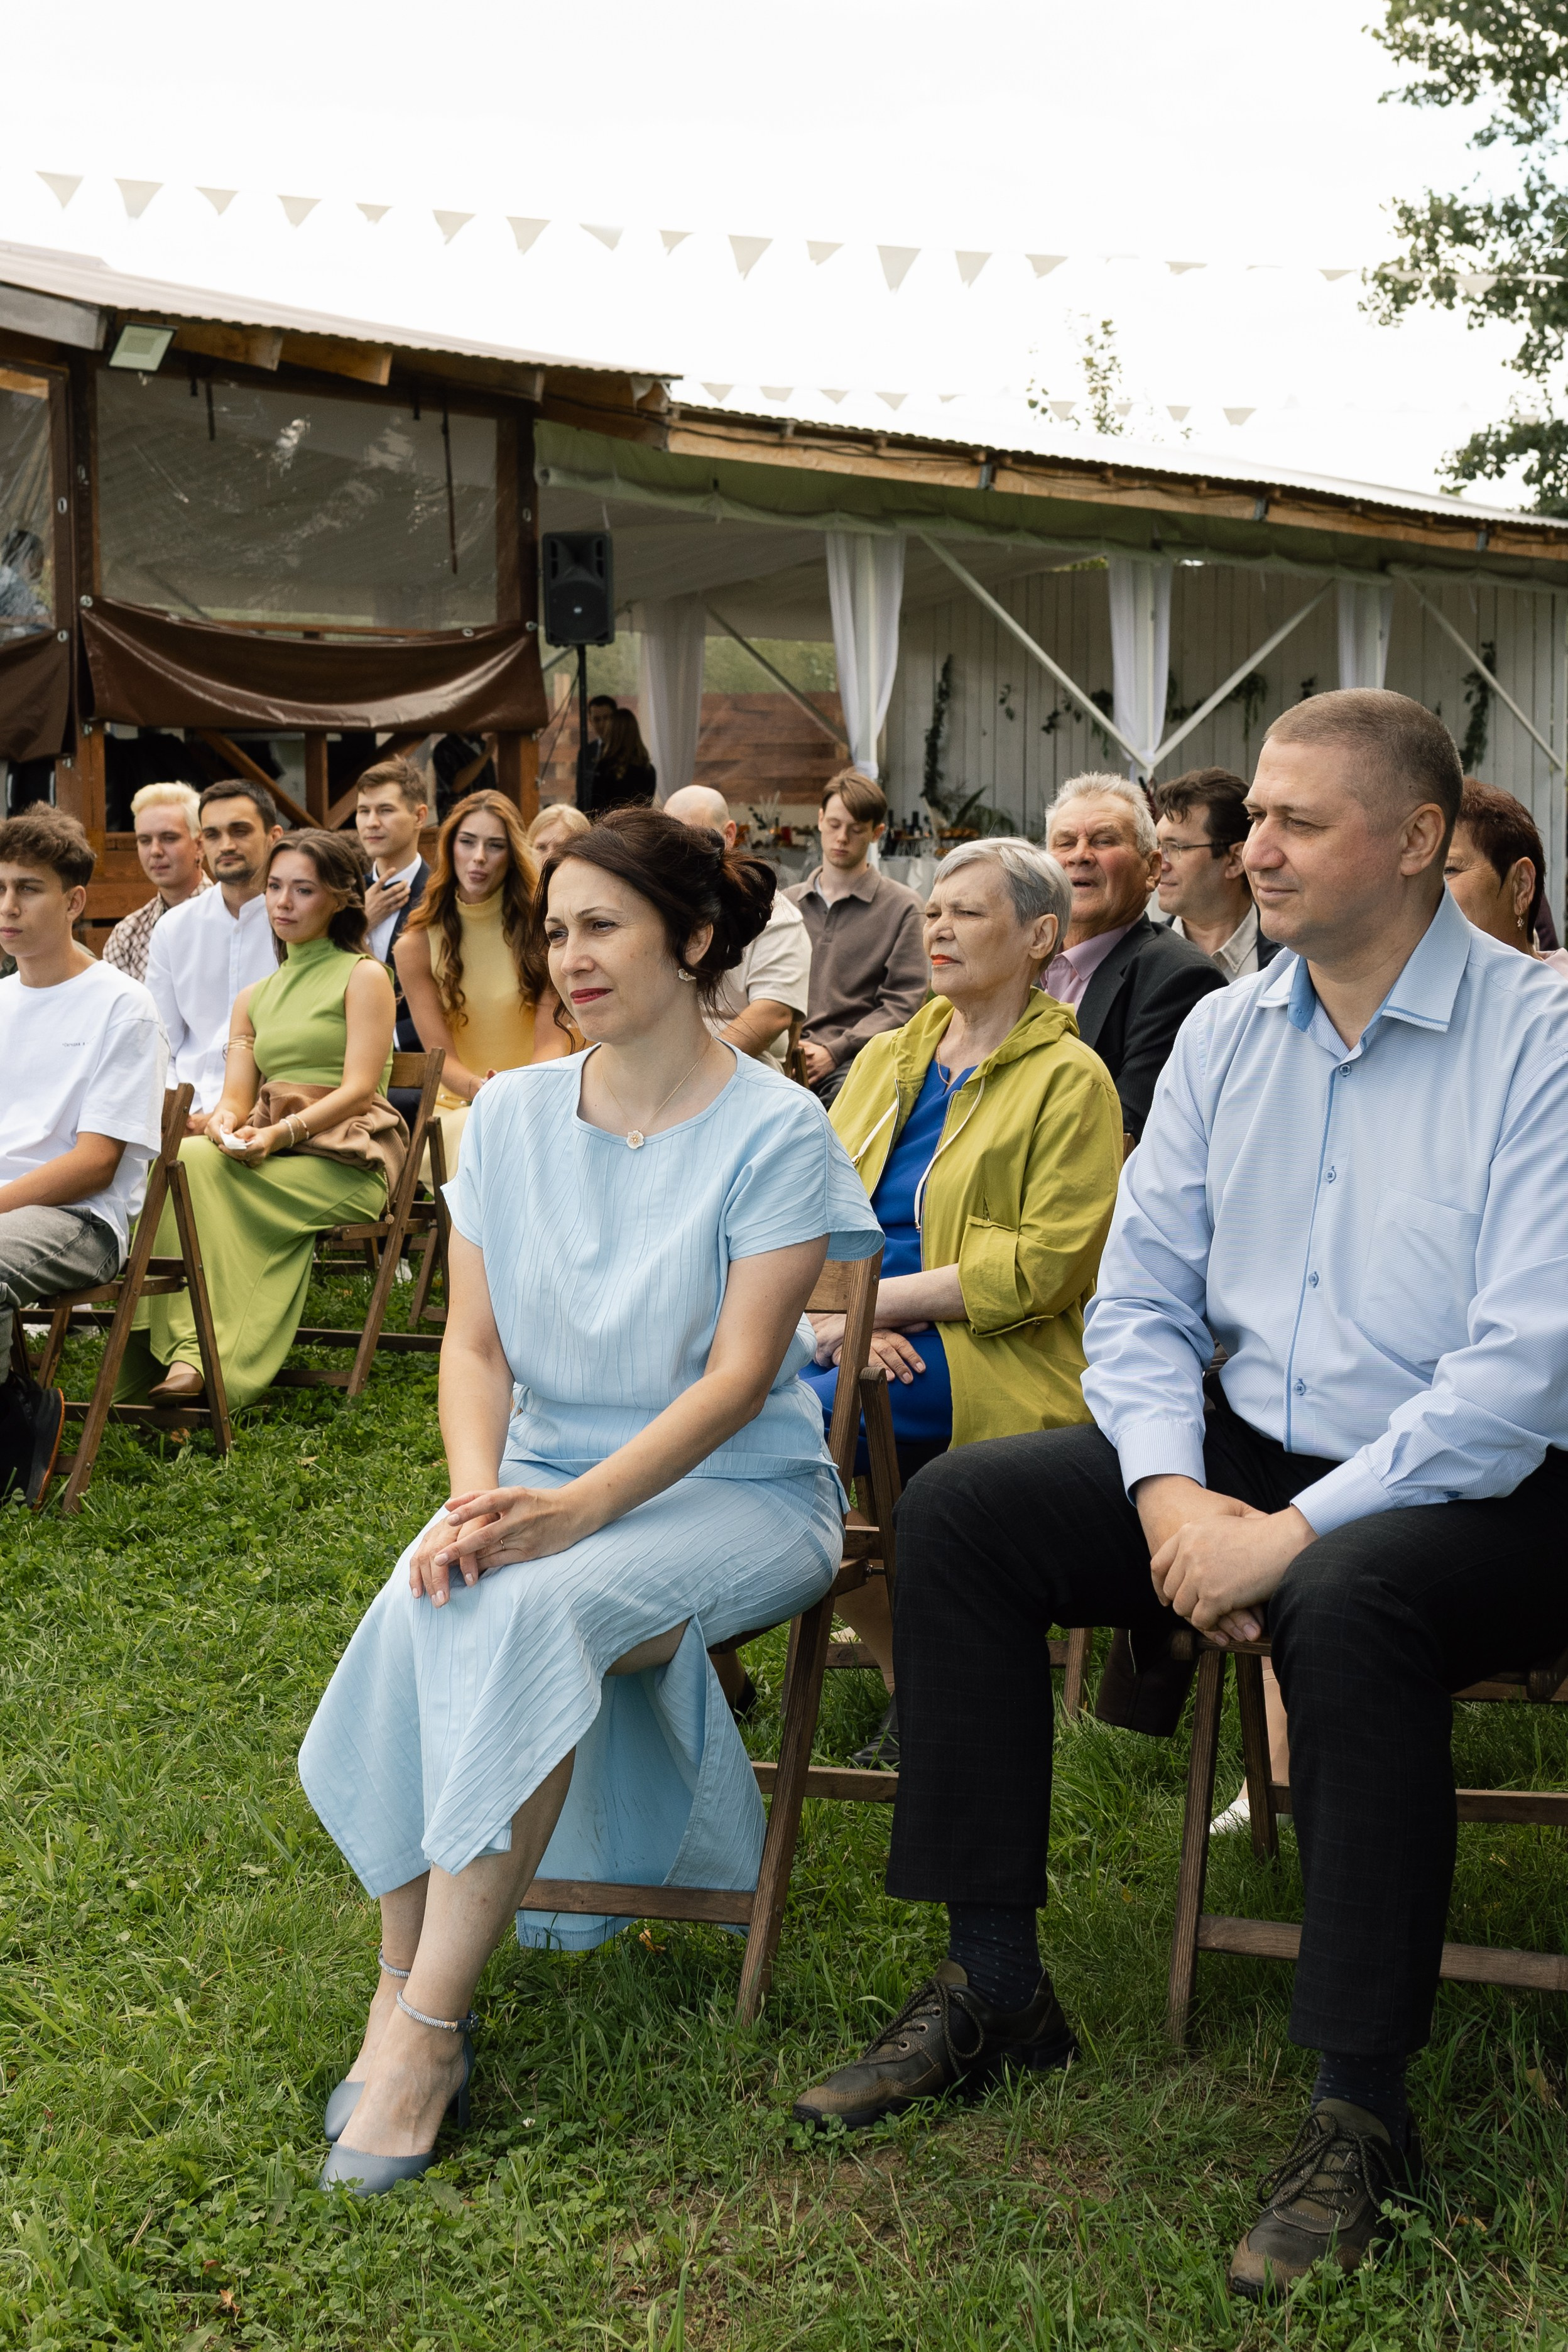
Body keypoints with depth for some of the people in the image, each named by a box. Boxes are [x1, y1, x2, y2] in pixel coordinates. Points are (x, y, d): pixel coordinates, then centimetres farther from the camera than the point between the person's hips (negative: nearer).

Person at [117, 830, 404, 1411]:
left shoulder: (364, 976, 4)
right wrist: (225, 1124, -14)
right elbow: (235, 1096, 11)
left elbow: (359, 1088, -8)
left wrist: (279, 1133, -22)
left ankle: (198, 1356, -30)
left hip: (347, 1157, -5)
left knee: (196, 1168, -27)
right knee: (181, 1160, -27)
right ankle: (189, 1352, -33)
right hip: (270, 1150, 5)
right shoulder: (253, 998, 22)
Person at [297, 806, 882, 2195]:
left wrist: (575, 1510, -25)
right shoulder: (512, 1115, 8)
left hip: (736, 1494, -4)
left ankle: (425, 2029, -25)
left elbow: (738, 1376, -14)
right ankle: (400, 1987, -20)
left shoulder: (775, 1131, -7)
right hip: (547, 1480, 4)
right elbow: (476, 1344, 5)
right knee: (427, 1602, -28)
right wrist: (477, 1491, -15)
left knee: (529, 1609, -32)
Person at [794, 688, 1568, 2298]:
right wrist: (1174, 1496, -12)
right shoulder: (1224, 1036, 7)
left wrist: (1297, 1532, -25)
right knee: (959, 1510, -9)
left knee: (1346, 1603, -37)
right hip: (1245, 1452, 6)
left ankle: (1359, 2106, -20)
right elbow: (1139, 1299, 7)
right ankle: (994, 1983, -1)